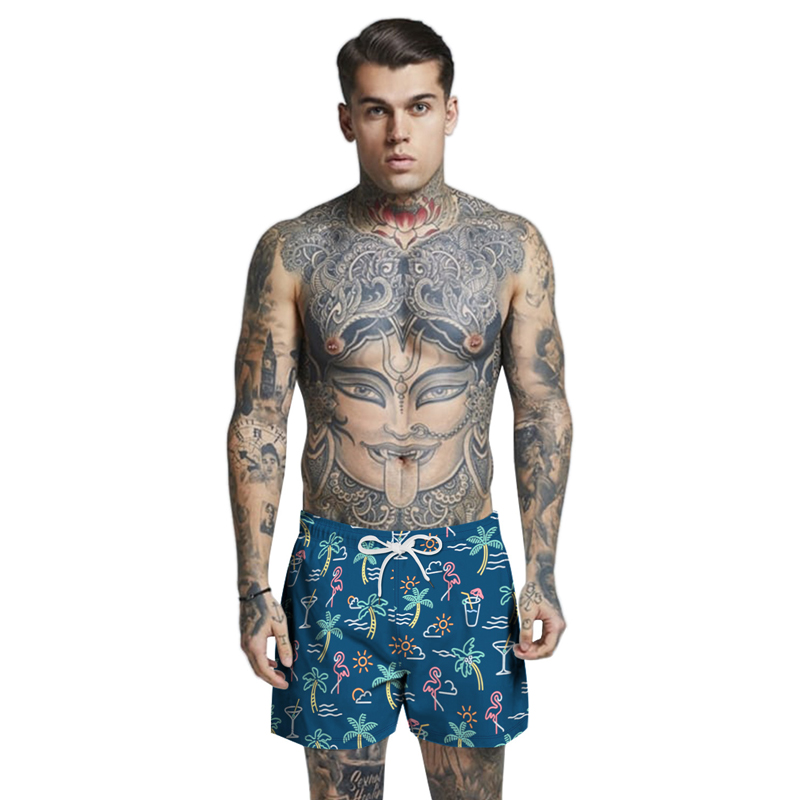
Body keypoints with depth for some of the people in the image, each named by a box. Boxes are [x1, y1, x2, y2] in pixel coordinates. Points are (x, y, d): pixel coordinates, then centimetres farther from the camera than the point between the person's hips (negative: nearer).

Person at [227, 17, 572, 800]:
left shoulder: (512, 247, -1)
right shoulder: (292, 251, -4)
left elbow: (543, 413, 3)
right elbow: (257, 422, -1)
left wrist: (542, 574, -1)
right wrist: (254, 587, -4)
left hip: (467, 565, 1)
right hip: (335, 565, 0)